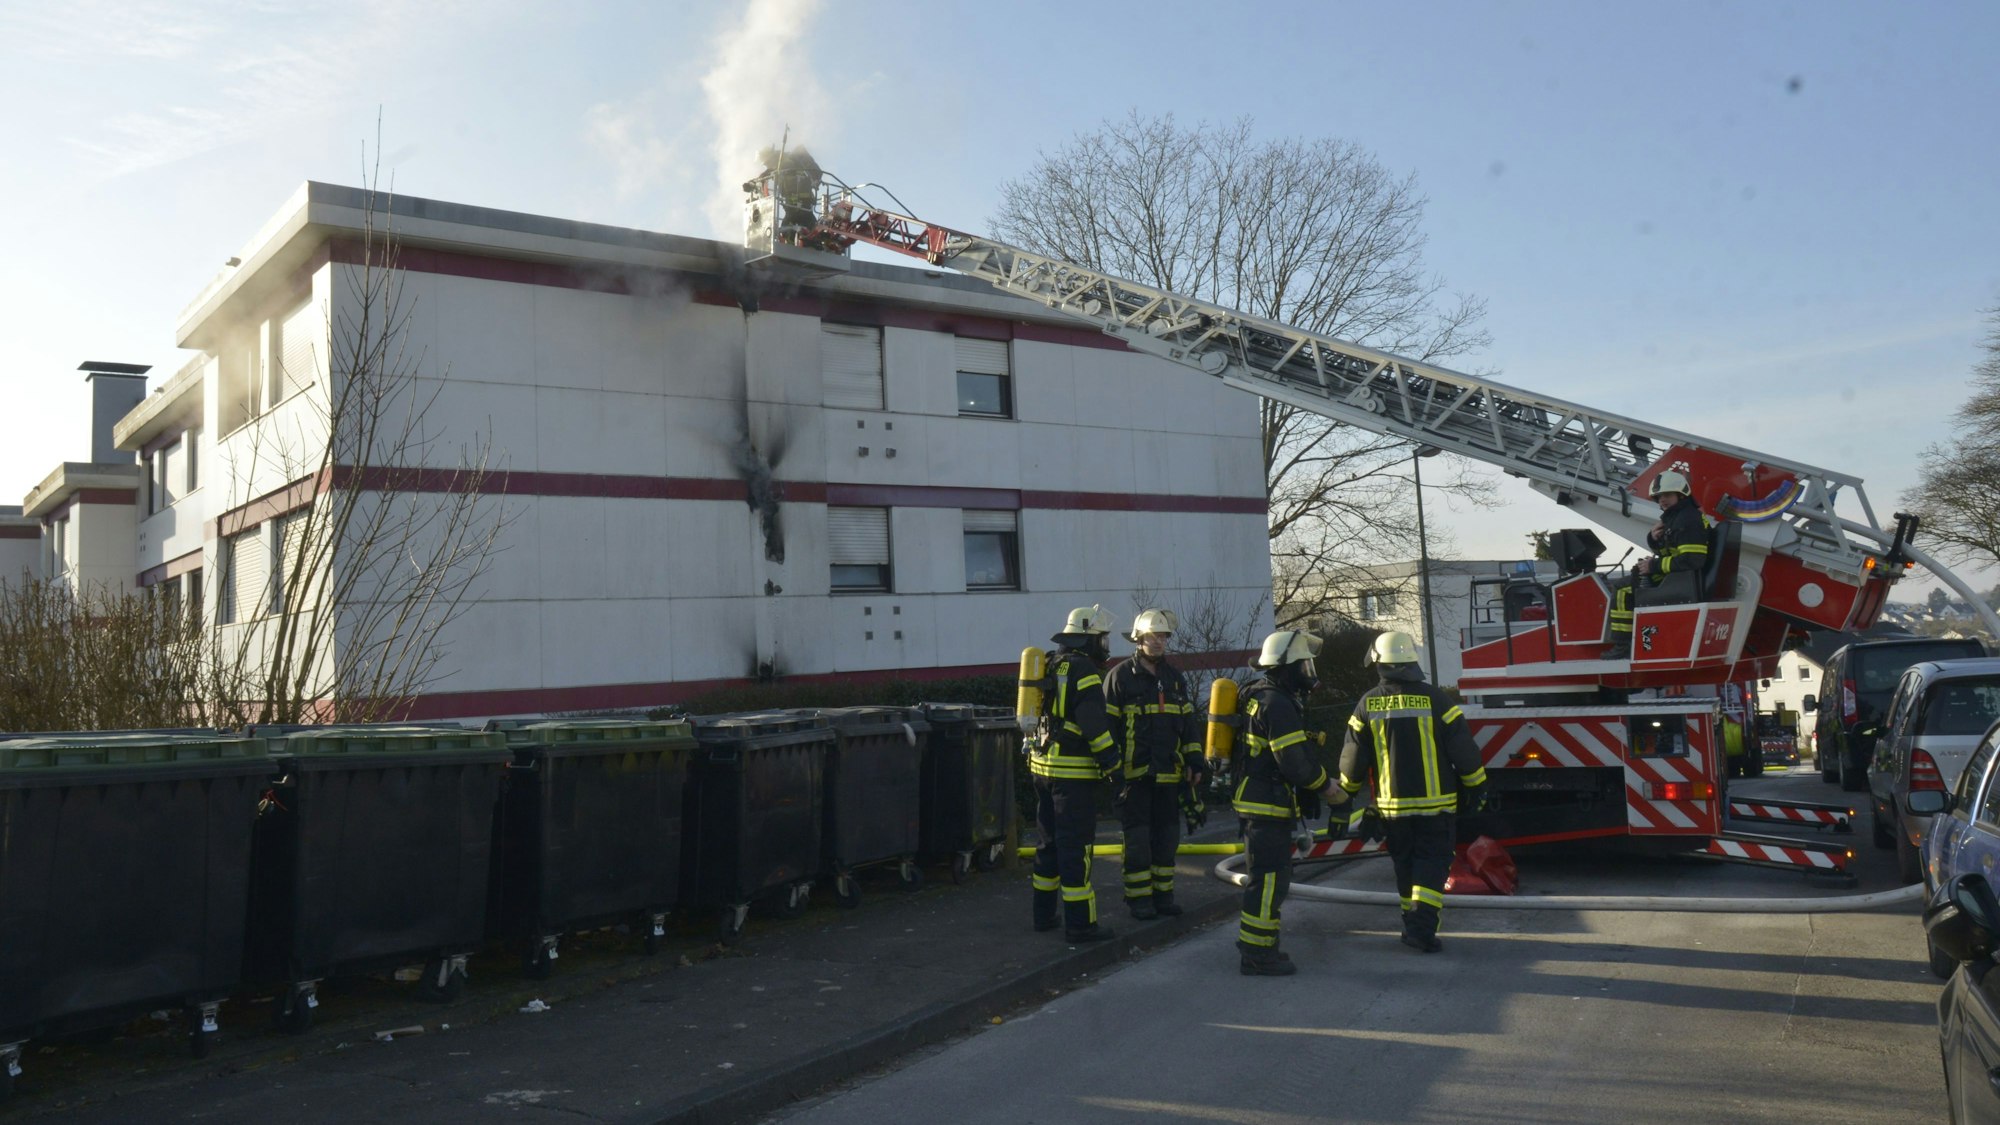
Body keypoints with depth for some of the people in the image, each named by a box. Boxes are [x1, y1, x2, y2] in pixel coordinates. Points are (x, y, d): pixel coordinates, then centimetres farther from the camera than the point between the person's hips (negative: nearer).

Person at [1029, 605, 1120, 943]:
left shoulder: (1050, 667, 15)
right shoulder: (1083, 670, -13)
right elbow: (1094, 724, -20)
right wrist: (1113, 765, -15)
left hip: (1042, 765, 9)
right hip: (1073, 771, -9)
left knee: (1051, 841, 17)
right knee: (1075, 846, -5)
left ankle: (1044, 915, 23)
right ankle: (1080, 923, -2)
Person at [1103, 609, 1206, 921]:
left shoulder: (1175, 678, 12)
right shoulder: (1121, 676, -5)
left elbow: (1188, 724, 17)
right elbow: (1108, 725, -6)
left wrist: (1195, 763, 10)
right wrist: (1114, 768, -10)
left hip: (1168, 774, 5)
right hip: (1133, 774, -5)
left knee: (1167, 836, 10)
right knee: (1137, 838, -2)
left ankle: (1162, 894, 21)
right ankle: (1138, 898, 7)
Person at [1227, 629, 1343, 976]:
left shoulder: (1260, 695, 15)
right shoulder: (1278, 704, -19)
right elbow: (1295, 761, -21)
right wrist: (1325, 785, -5)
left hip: (1255, 801, 11)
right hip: (1268, 804, -11)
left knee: (1269, 876, 18)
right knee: (1269, 879, -7)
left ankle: (1254, 945, 25)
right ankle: (1257, 955, -3)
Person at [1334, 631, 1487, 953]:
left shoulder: (1368, 704, -2)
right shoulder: (1434, 699, -9)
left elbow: (1352, 760, 3)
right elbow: (1464, 751, -5)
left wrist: (1343, 799, 14)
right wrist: (1476, 787, 8)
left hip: (1392, 805, 2)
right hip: (1435, 803, -2)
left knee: (1405, 865, 15)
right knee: (1433, 863, 3)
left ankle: (1413, 923, 21)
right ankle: (1422, 925, -10)